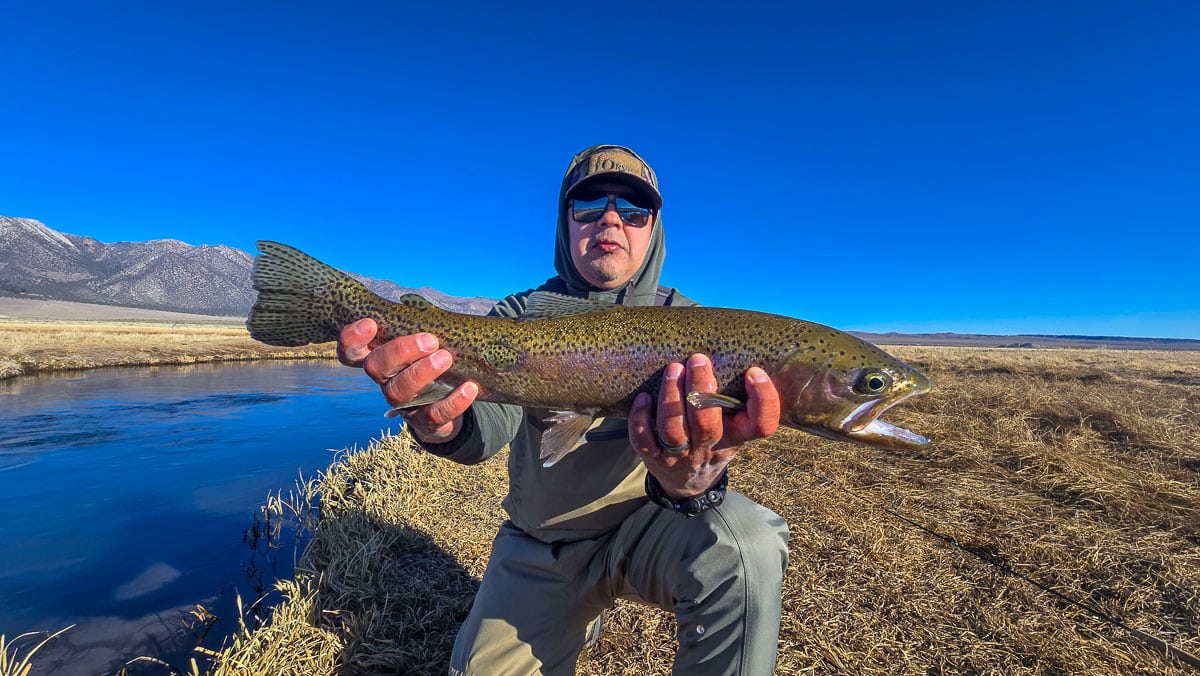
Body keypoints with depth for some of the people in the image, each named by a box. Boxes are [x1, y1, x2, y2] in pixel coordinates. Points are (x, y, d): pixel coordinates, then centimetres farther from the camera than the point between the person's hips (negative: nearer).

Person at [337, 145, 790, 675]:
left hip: (644, 525, -2)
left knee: (743, 545, -29)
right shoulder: (521, 315, -4)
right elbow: (490, 423, -21)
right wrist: (441, 426, -44)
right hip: (541, 543, 3)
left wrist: (690, 482, -47)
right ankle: (583, 610, 29)